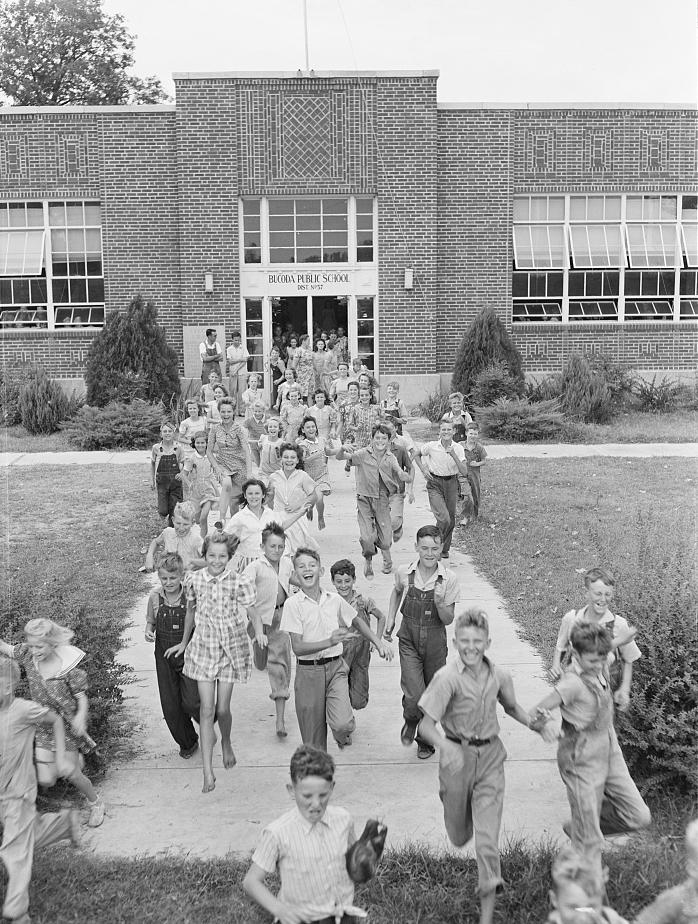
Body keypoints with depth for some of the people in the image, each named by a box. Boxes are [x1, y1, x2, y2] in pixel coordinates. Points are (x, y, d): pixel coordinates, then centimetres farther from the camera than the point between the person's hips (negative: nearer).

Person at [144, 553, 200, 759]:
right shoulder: (155, 597, -4)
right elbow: (150, 621, 12)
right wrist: (149, 632, -9)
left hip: (188, 655, -3)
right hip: (164, 657, 3)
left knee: (191, 702, -12)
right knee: (170, 706, 7)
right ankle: (187, 743, 29)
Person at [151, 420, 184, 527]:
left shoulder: (178, 448, -2)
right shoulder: (156, 448, -3)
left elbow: (183, 465, 8)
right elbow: (152, 464, 11)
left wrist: (182, 474, -11)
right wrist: (152, 480, 9)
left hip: (175, 481, 0)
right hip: (162, 481, 0)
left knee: (174, 511, -1)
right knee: (163, 511, -6)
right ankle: (167, 518, 29)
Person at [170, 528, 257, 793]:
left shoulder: (238, 582, -13)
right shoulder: (195, 580, -5)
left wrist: (258, 632, -20)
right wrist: (184, 643, 20)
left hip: (231, 649, -1)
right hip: (203, 649, 1)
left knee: (222, 708, 5)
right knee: (207, 709, -2)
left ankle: (226, 742, 39)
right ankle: (208, 770, 4)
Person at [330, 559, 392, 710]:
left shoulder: (364, 602, -7)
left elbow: (381, 618, 10)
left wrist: (378, 642, 4)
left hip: (361, 654, 1)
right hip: (339, 654, -1)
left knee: (359, 703, 3)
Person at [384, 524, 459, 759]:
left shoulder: (449, 579, -12)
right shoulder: (404, 573, -8)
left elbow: (448, 620, -8)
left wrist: (440, 603, -26)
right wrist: (391, 619, 12)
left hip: (435, 644, 0)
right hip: (409, 641, 0)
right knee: (414, 697, -13)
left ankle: (426, 740, 39)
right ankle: (410, 721, 23)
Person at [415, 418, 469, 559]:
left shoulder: (458, 448, -6)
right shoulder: (431, 446, -8)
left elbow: (464, 472, -14)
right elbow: (416, 454, 12)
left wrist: (453, 455, -24)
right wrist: (423, 469, -1)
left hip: (451, 483, 2)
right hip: (435, 483, -2)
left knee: (451, 520, 10)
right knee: (443, 518, -18)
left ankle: (445, 549, 30)